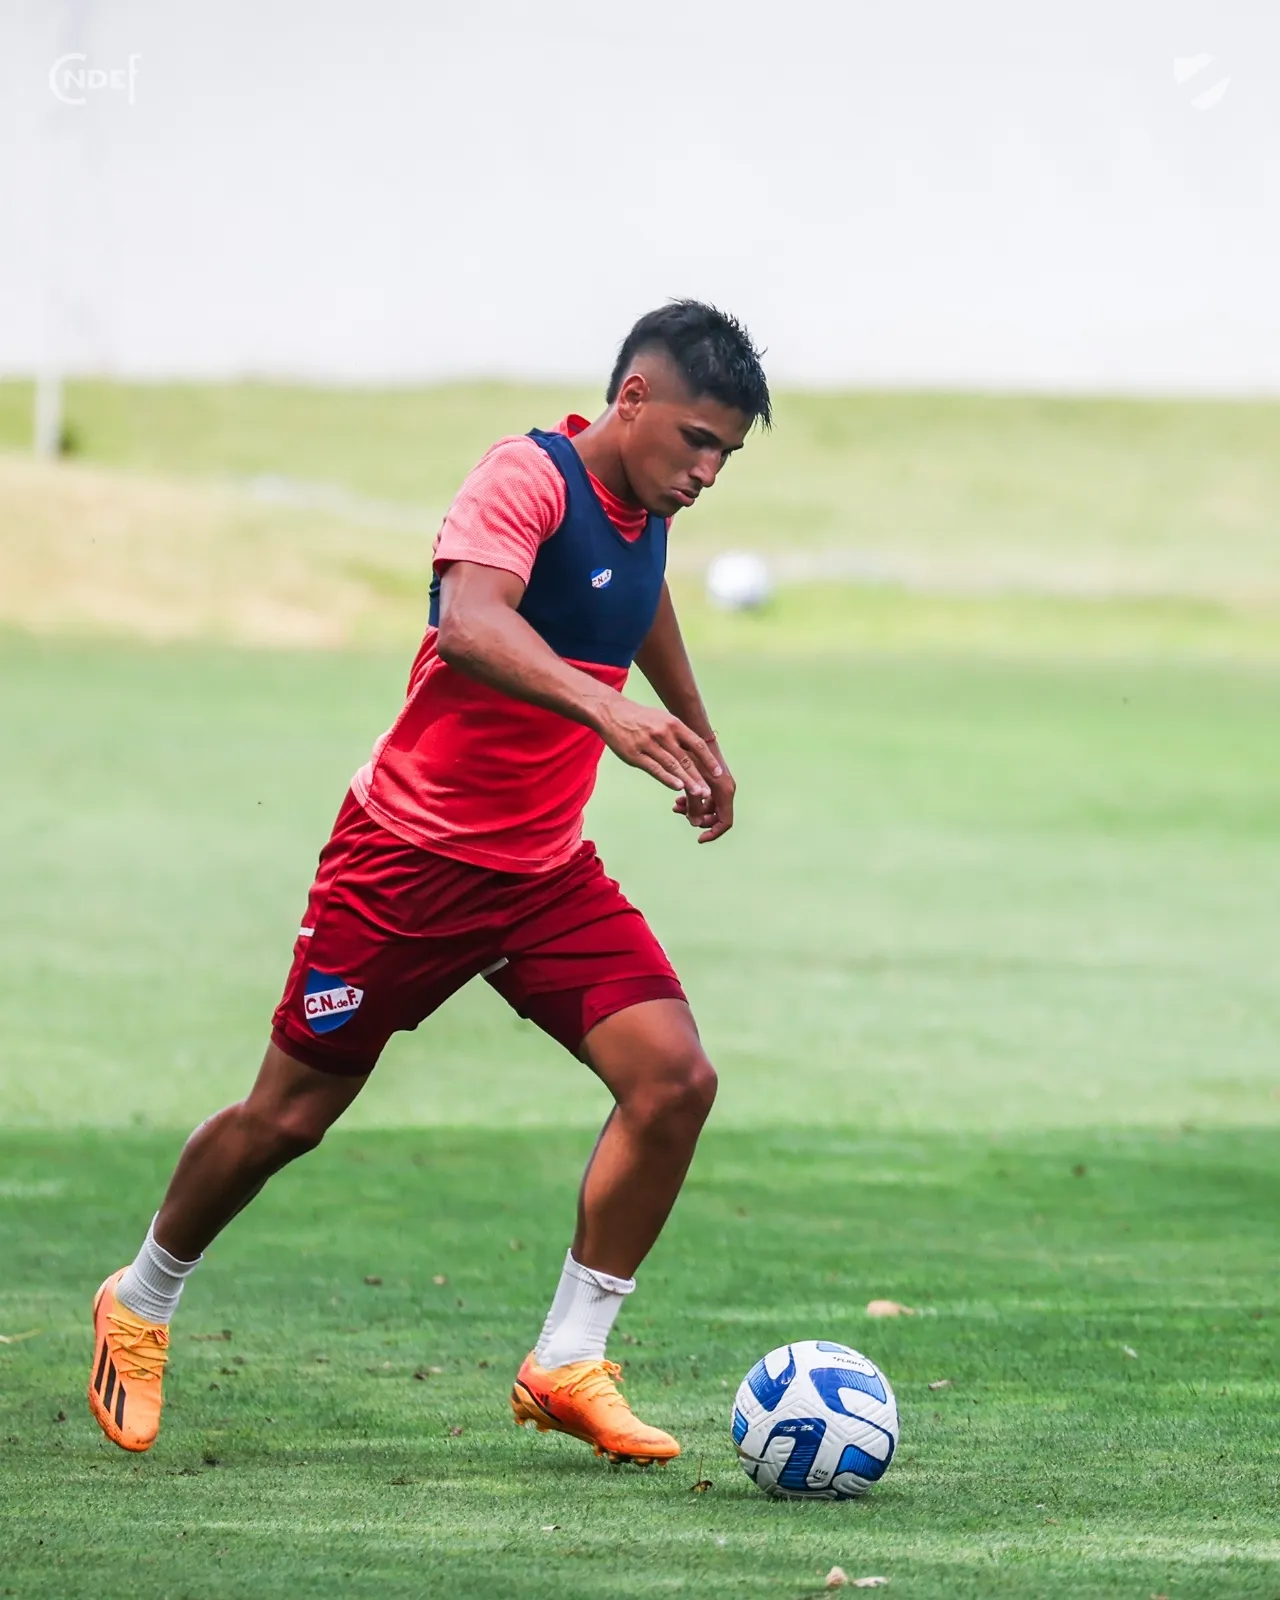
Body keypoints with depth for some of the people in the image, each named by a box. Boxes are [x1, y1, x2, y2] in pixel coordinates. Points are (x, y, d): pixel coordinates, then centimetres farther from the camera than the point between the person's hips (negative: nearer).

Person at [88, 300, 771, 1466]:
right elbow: (471, 624, -41)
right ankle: (141, 1304, 30)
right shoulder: (527, 480, -20)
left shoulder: (642, 508, 5)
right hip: (413, 859, -7)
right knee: (290, 1115, 5)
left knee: (675, 1078, -13)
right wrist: (606, 709, -55)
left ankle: (569, 1363, -5)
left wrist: (699, 737, 39)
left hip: (549, 873, 7)